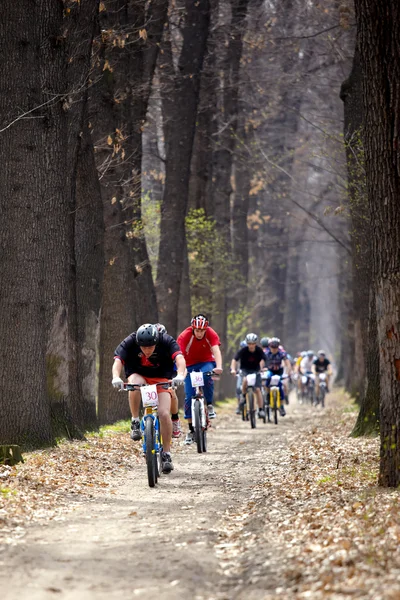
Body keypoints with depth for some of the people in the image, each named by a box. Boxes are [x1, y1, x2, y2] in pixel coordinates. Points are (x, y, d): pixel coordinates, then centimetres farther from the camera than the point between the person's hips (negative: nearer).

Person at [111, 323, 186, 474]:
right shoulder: (129, 343, -21)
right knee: (135, 384, -37)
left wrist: (180, 375, -55)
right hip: (139, 376, 0)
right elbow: (117, 361, -32)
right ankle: (135, 422, -18)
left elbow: (179, 358, -35)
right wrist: (116, 377, -53)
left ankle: (166, 453, -6)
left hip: (161, 379, 0)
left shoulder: (166, 341, -22)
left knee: (164, 413, -19)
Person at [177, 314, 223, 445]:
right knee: (189, 397, -9)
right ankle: (191, 431, 0)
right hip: (190, 365, 1)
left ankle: (209, 405, -19)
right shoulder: (184, 336, -23)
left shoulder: (211, 334, -20)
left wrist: (219, 367, -51)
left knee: (206, 375, -37)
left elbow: (216, 350, -33)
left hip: (206, 362, -1)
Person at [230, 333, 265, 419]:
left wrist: (261, 368, -42)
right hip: (245, 370, -1)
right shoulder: (243, 351, -17)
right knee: (245, 380, -35)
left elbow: (262, 360, -21)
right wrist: (233, 369, -40)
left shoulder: (259, 350, -13)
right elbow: (235, 360, -24)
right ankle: (243, 397, -11)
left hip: (256, 370, 1)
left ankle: (261, 410, -5)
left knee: (257, 389, -11)